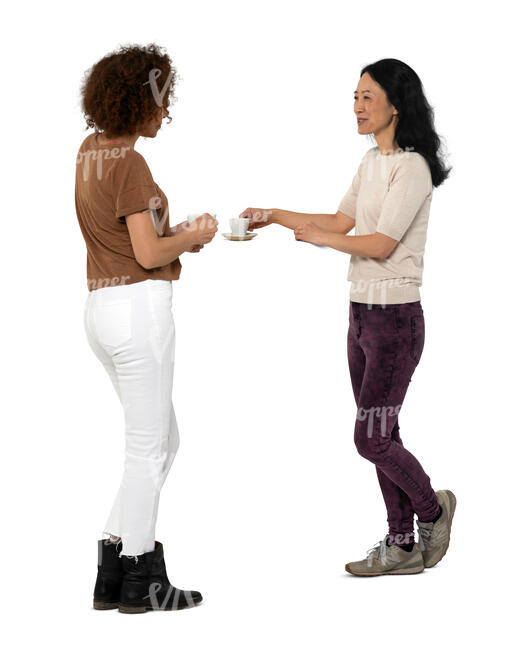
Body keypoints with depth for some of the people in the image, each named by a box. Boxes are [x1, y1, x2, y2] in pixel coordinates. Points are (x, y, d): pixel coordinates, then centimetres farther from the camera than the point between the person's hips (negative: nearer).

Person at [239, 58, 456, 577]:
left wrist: (319, 237, -9)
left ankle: (432, 509, 20)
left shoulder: (412, 167, -14)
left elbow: (380, 243, -19)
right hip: (361, 312, 9)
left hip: (396, 318, -9)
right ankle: (402, 545, 19)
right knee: (380, 435, 11)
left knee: (371, 439, -5)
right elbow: (341, 221, 17)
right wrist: (275, 216, 12)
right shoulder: (372, 161, 13)